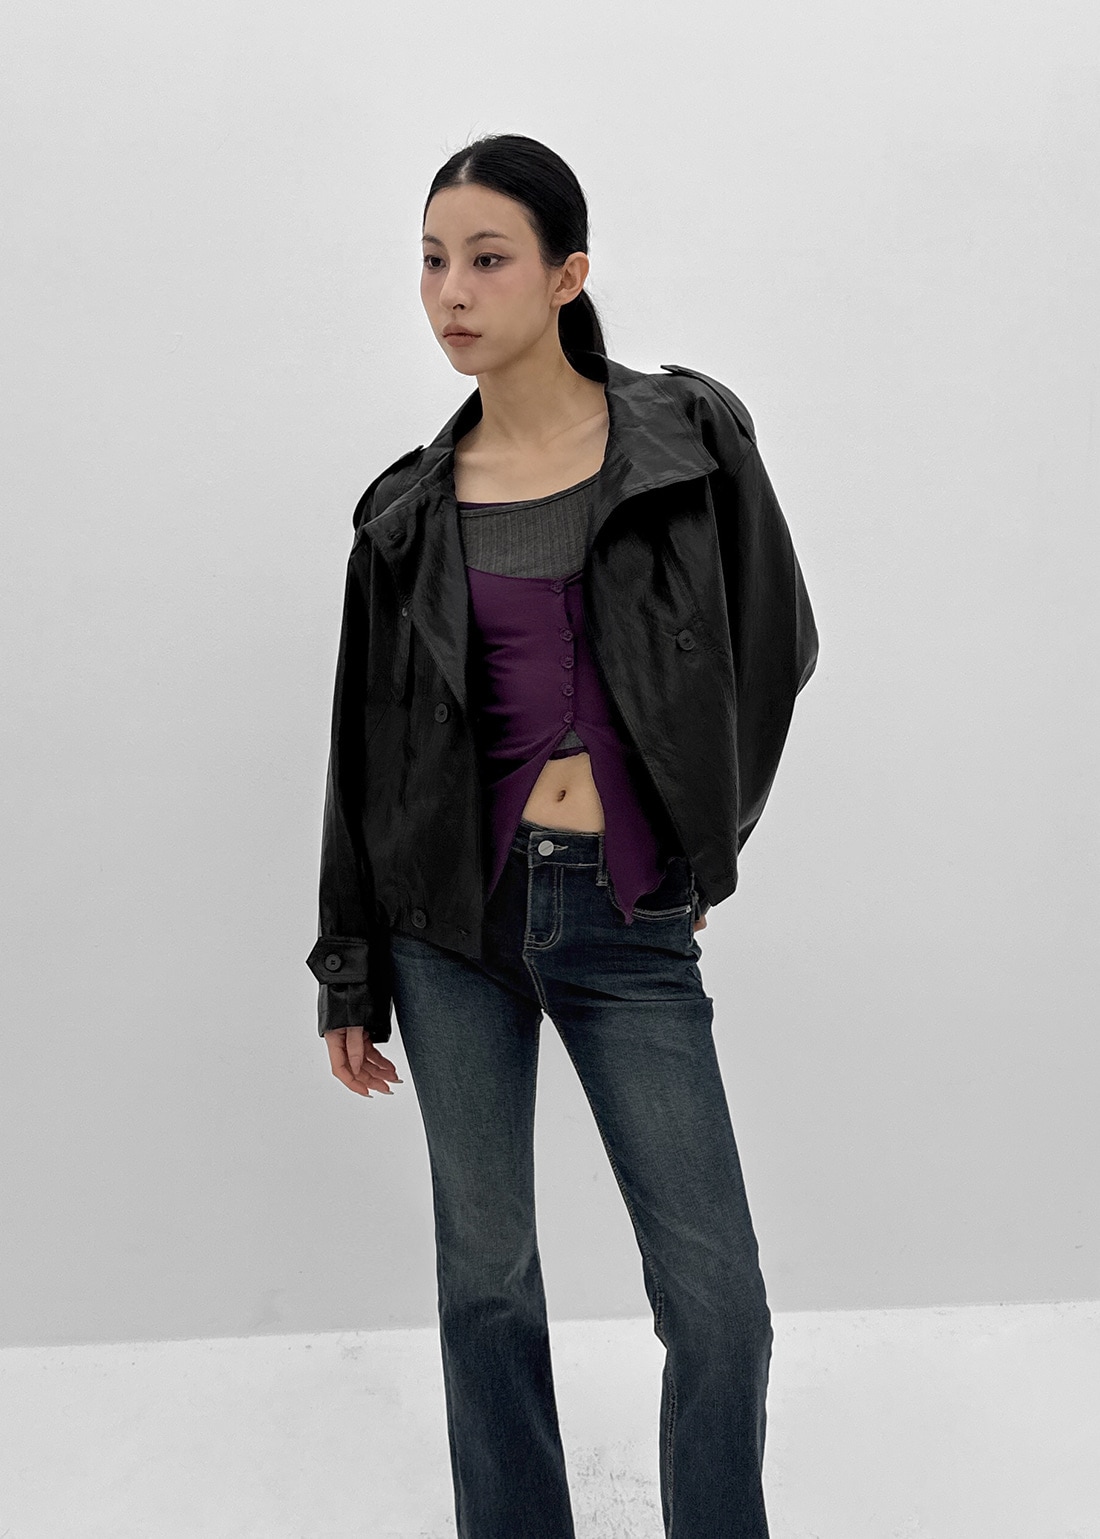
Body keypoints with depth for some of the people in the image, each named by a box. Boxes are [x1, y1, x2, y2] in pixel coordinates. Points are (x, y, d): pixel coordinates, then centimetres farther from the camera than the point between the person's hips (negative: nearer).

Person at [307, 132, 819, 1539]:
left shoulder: (690, 439, 0)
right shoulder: (409, 508, 4)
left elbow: (774, 644, 10)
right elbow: (369, 748, 9)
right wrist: (351, 976, 10)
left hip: (626, 922, -1)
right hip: (455, 911, 2)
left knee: (718, 1297, 1)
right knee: (485, 1269, 11)